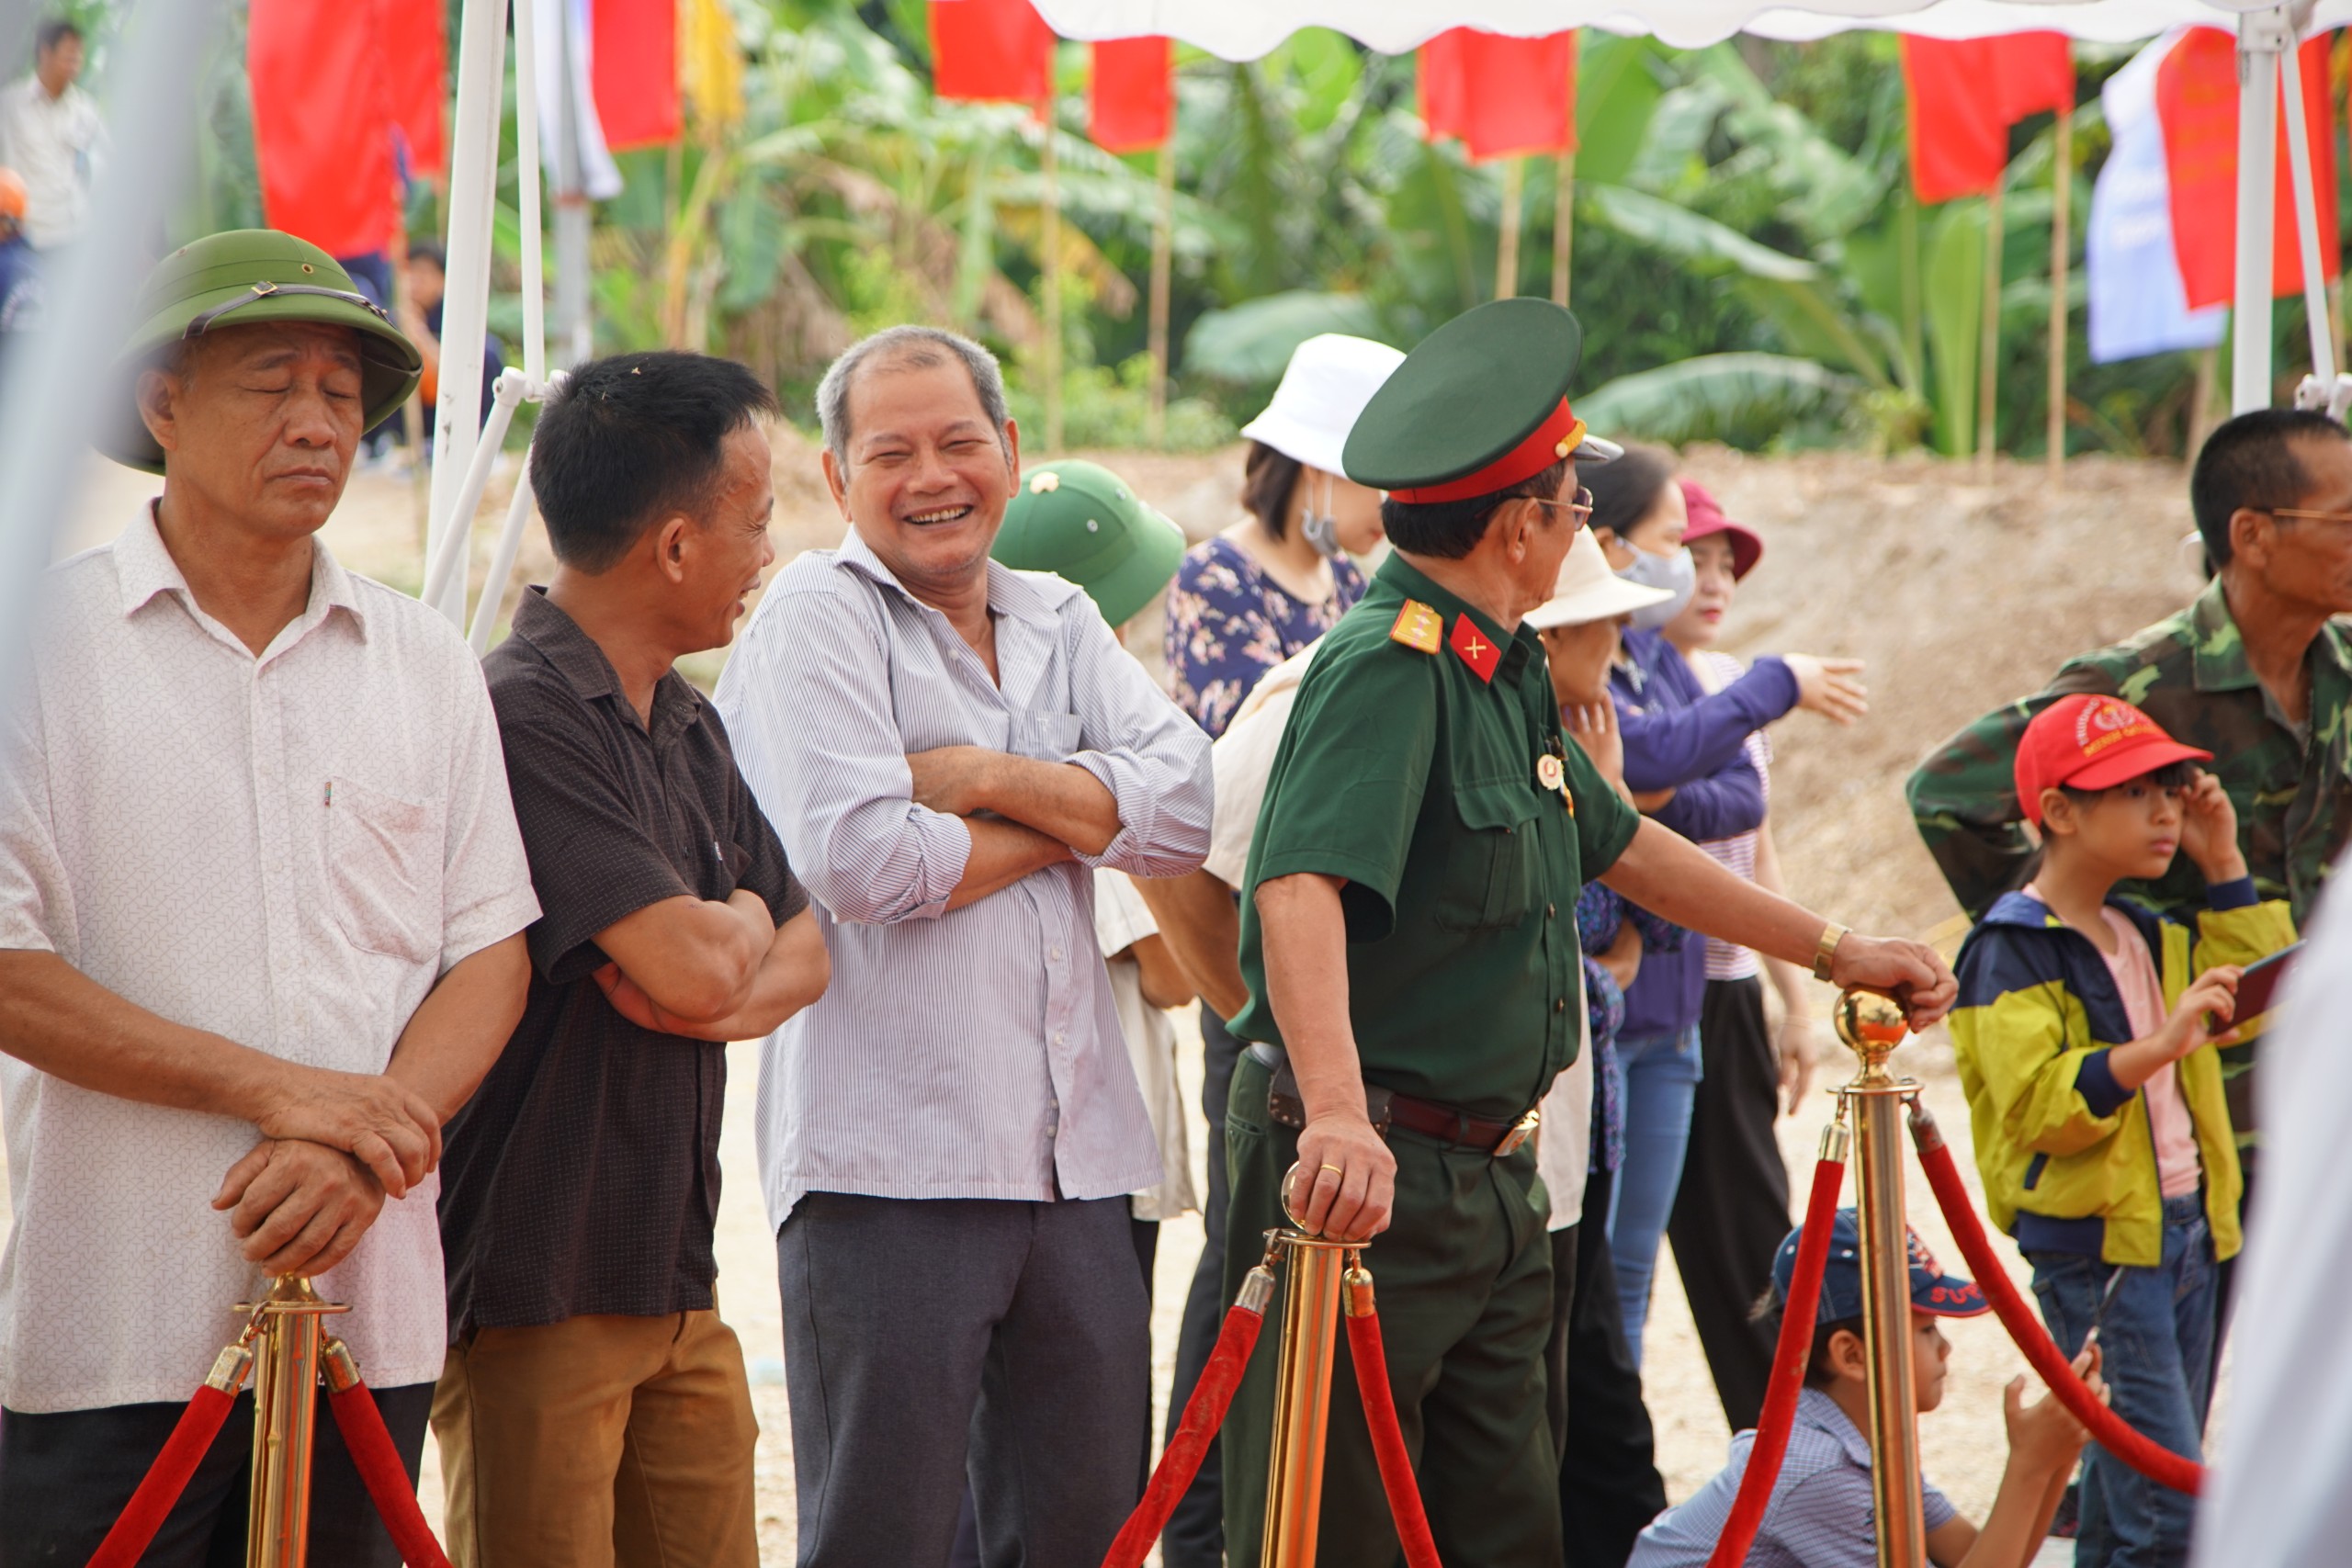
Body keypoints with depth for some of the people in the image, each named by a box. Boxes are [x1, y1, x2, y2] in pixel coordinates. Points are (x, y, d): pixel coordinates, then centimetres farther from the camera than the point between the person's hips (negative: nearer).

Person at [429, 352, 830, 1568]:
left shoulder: (689, 728, 15)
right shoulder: (522, 715, -16)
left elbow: (804, 952, 18)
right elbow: (691, 967, -23)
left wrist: (724, 994, -6)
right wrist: (742, 920, 2)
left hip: (678, 1277, 9)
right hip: (534, 1290, -9)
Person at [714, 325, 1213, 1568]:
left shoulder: (1060, 622, 17)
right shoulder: (819, 616, -2)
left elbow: (1189, 808, 2)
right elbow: (858, 861, -16)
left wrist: (985, 778, -10)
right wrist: (1067, 818, -1)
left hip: (1075, 1160, 6)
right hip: (887, 1165, -6)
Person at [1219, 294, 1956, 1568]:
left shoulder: (1500, 673, 13)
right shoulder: (1388, 664, -18)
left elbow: (1619, 845, 27)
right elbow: (1301, 888, -32)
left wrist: (1834, 952, 30)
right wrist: (1338, 1116, -46)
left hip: (1488, 1174, 10)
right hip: (1367, 1174, -10)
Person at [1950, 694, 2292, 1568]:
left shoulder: (2149, 938, 14)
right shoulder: (2010, 953, -13)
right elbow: (2036, 1105, -24)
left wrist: (2224, 866, 13)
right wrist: (2157, 1047, -37)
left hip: (2184, 1228, 9)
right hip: (2094, 1249, -9)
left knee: (2131, 1494, 14)